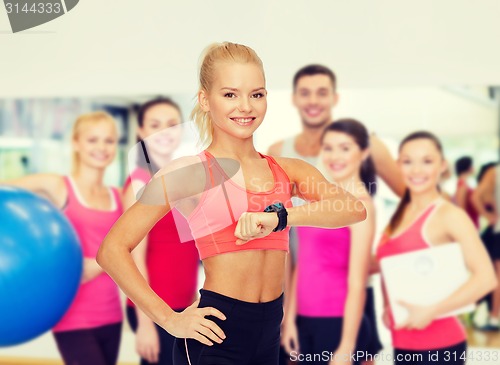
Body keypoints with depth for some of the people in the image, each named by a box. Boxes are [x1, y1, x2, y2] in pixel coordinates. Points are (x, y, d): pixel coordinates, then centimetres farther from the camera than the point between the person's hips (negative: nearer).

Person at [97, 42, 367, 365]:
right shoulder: (191, 173, -4)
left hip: (270, 335, 5)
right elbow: (113, 249, -8)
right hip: (217, 336, -5)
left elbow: (354, 209, -10)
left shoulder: (287, 171, 7)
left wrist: (280, 217, -25)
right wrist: (169, 319, -11)